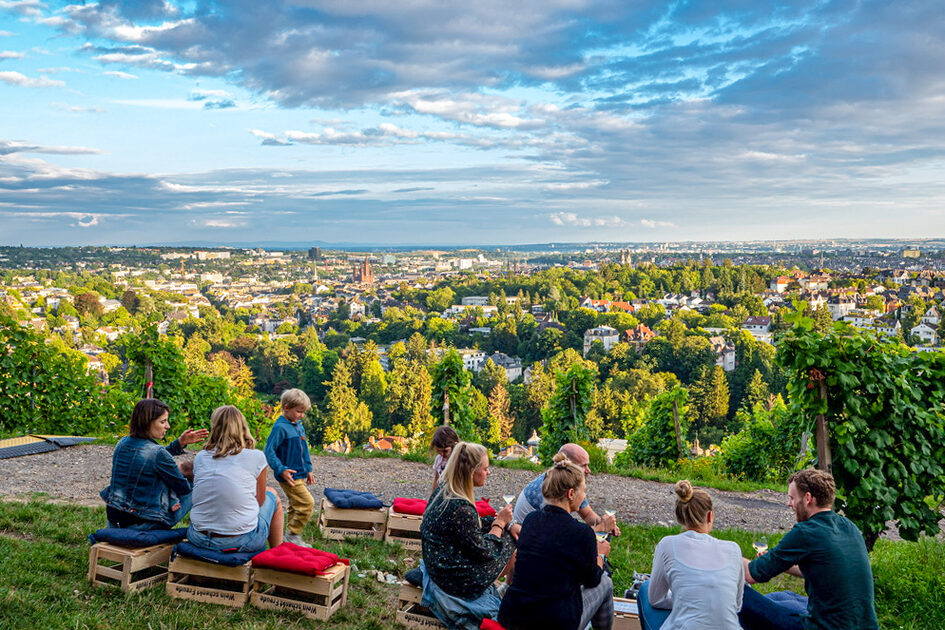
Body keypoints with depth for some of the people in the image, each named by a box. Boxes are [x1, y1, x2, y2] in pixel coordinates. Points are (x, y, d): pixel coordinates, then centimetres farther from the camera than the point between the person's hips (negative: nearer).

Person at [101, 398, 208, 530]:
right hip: (146, 524, -7)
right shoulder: (158, 453, -23)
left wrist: (180, 442, 6)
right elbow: (183, 488, -10)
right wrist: (181, 471, 11)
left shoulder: (122, 443, -1)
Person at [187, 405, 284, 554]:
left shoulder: (200, 457, 3)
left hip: (199, 539, 3)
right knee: (272, 494, 24)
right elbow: (260, 500, 4)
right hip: (241, 541, -3)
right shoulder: (256, 457, -7)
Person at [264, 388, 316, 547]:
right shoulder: (280, 428, -16)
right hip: (289, 475, -9)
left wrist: (308, 469, 19)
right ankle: (293, 535, -1)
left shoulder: (299, 426, 10)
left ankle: (291, 538, 25)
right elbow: (269, 451, -17)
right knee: (307, 503, -12)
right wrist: (282, 470, -23)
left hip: (300, 474, 9)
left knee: (296, 506, 15)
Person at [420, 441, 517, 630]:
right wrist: (500, 522, -8)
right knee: (509, 543, 4)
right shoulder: (460, 508, -31)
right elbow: (484, 551, -20)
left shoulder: (444, 490, -2)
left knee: (511, 532, 12)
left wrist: (499, 520, -1)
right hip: (458, 581, -9)